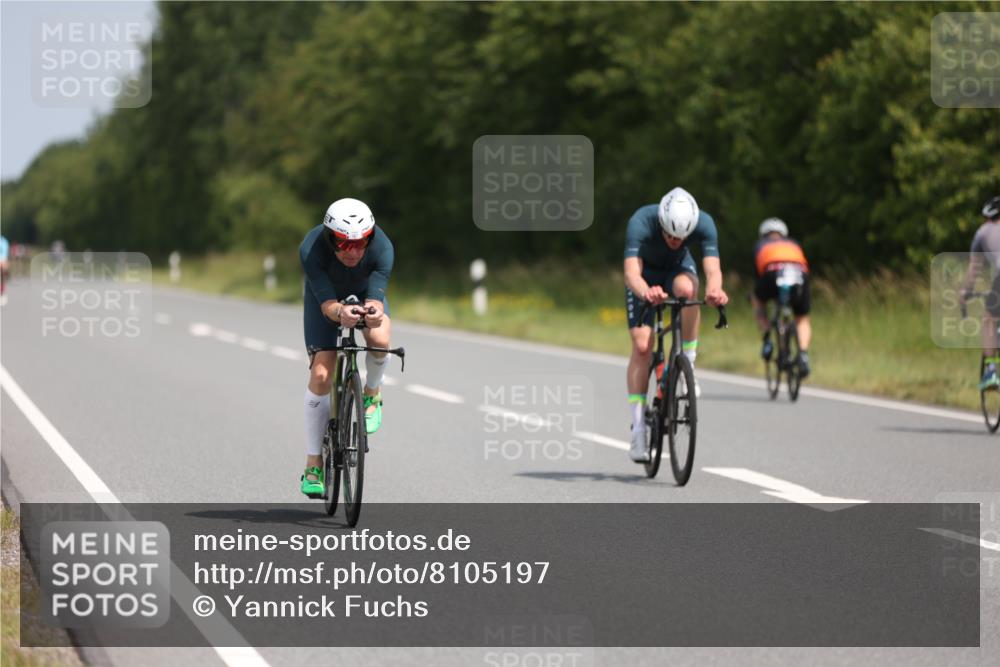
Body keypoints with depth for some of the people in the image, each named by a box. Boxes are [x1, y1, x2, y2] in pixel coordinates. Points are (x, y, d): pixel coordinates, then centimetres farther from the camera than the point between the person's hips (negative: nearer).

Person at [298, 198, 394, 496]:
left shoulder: (382, 247, -36)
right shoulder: (312, 249, -38)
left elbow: (375, 298, -40)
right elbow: (326, 304, -40)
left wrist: (374, 311, -63)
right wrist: (340, 312, -63)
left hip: (364, 293, 1)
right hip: (325, 295, -1)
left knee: (379, 339, -31)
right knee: (321, 374, -14)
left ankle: (372, 394, 3)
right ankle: (313, 465, -4)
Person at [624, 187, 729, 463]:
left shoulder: (704, 223, -32)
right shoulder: (641, 222, -37)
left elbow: (712, 268, -42)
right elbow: (632, 273, -47)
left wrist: (714, 290, -66)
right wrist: (646, 293, -70)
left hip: (679, 269, 1)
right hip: (646, 274, -1)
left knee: (686, 288, -37)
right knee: (642, 347, -15)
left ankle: (687, 366, -21)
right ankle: (638, 427, -7)